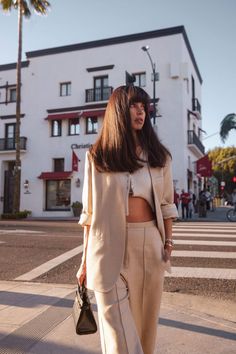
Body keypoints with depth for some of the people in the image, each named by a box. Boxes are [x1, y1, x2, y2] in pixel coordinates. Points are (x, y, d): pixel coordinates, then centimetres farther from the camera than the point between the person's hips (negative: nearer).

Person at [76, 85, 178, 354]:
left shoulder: (158, 156, 9)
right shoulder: (98, 157, 2)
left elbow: (166, 203, 11)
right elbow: (90, 211, 2)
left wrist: (168, 241, 3)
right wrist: (85, 259, 2)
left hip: (149, 243, 3)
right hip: (110, 245, -2)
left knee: (145, 318, 14)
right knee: (117, 326, 0)